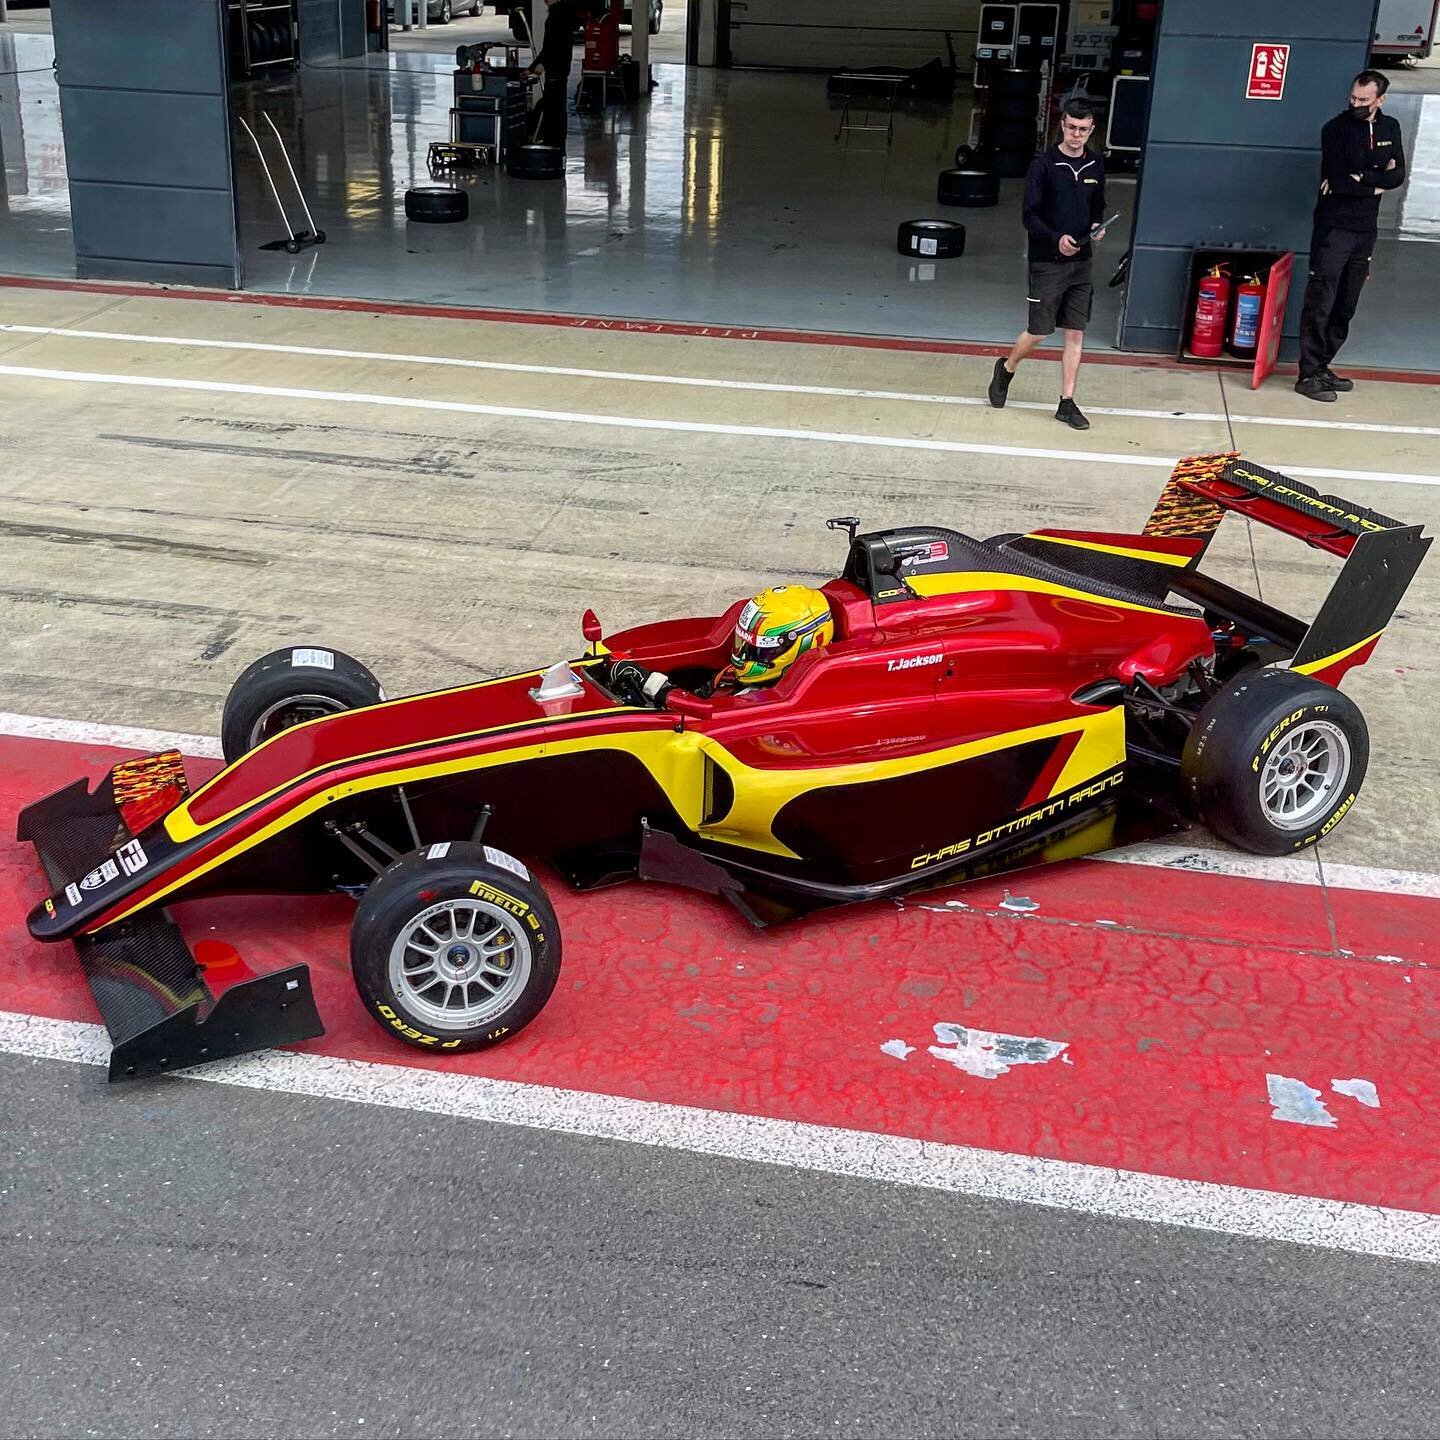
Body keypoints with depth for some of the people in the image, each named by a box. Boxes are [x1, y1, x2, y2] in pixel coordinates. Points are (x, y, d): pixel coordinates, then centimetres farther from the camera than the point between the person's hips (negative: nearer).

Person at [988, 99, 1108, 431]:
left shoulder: (1095, 166, 6)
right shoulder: (1043, 164, -9)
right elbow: (1031, 216, -11)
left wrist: (1096, 226, -2)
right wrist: (1056, 239, -27)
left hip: (1081, 262, 5)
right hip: (1047, 262, -4)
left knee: (1076, 333, 4)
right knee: (1038, 331, 0)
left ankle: (1067, 403, 11)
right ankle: (1007, 368, 31)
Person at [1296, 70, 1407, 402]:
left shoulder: (1390, 128, 10)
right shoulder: (1336, 129, -7)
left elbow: (1398, 175, -1)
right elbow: (1338, 181, -16)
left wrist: (1361, 178, -16)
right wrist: (1375, 185, -5)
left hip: (1366, 229, 6)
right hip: (1334, 228, -6)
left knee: (1345, 307, 8)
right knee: (1320, 303, -9)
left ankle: (1322, 367, 16)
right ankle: (1309, 376, -7)